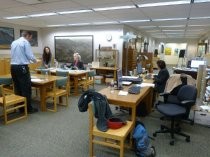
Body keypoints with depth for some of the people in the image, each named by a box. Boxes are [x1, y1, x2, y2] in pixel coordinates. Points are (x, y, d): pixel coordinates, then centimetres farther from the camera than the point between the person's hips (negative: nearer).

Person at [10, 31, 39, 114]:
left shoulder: (14, 42, 16)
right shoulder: (25, 42, -6)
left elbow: (13, 55, 22)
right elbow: (30, 55, -12)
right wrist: (35, 60, 8)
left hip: (13, 67, 8)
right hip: (22, 67, -8)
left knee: (17, 88, 12)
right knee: (26, 88, -2)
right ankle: (28, 108, 4)